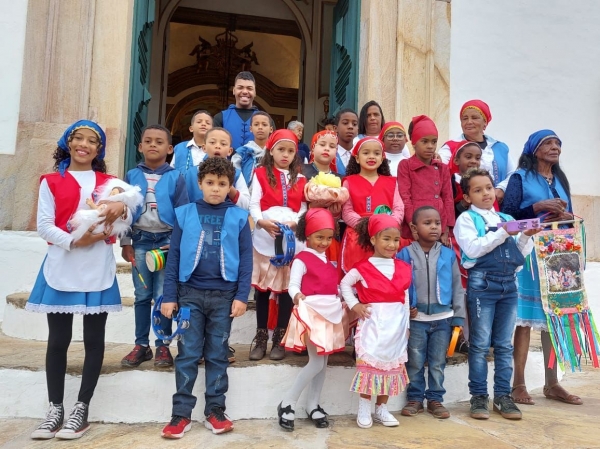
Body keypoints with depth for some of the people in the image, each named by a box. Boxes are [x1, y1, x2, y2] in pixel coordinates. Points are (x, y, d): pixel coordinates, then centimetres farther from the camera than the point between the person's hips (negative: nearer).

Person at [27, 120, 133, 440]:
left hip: (97, 271, 1)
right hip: (61, 268, -1)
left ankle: (81, 408, 14)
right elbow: (44, 226, -2)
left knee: (94, 339, 4)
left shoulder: (108, 182, 14)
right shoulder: (51, 181, 8)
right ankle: (55, 408, 16)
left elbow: (125, 223, 5)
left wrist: (121, 207, -19)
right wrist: (74, 241, -18)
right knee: (58, 339, 4)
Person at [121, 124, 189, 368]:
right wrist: (125, 243, 3)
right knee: (142, 296, 9)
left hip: (166, 241, -2)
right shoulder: (132, 176, 5)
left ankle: (162, 346, 14)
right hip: (140, 242, 2)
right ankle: (141, 345, 19)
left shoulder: (175, 177, -2)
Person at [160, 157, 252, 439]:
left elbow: (246, 258, 2)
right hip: (190, 293, 0)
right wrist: (169, 296, -1)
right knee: (187, 354, 6)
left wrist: (241, 296, -5)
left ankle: (215, 410, 21)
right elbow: (174, 256, 2)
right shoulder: (185, 214, 1)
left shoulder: (239, 217, 1)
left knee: (218, 355, 10)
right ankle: (181, 413, 15)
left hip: (224, 296, 0)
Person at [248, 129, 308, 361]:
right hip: (264, 237, -1)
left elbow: (304, 207, 6)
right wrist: (262, 221, -20)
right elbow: (254, 204, -1)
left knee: (286, 288, 2)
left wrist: (295, 222, -14)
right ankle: (261, 339, 16)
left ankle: (279, 339, 13)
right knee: (262, 288, 5)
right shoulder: (261, 174, 7)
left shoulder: (299, 179, 14)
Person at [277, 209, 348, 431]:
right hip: (311, 312, -8)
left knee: (323, 362, 11)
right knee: (317, 362, -11)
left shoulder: (328, 259, 16)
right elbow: (293, 284, -23)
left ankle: (313, 405, 23)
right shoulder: (302, 259, -10)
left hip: (331, 313, 8)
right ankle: (287, 403, 2)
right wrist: (297, 296, -43)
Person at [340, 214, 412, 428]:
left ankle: (382, 408, 24)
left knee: (391, 364, 10)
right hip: (373, 324, -4)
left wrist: (407, 323, 9)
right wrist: (354, 305, -7)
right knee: (369, 363, -1)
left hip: (397, 324, 4)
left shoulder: (403, 268, 4)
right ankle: (364, 409, 13)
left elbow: (406, 297, 10)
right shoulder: (362, 268, -8)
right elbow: (345, 284, 3)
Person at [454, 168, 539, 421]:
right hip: (482, 284, -5)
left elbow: (519, 254, 14)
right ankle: (479, 396, 10)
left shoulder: (507, 219, 16)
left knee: (505, 345, 8)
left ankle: (503, 395, 17)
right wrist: (502, 233, -14)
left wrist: (526, 237, -4)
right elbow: (473, 249, -13)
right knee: (480, 344, 0)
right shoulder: (466, 219, 2)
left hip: (509, 284, 5)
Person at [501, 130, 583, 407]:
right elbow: (507, 213, -10)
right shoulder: (520, 177, 1)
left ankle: (551, 384, 17)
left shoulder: (560, 180, 18)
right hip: (528, 254, -6)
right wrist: (538, 207, -18)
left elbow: (570, 216, 17)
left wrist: (566, 217, -4)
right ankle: (518, 385, 2)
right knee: (525, 319, -6)